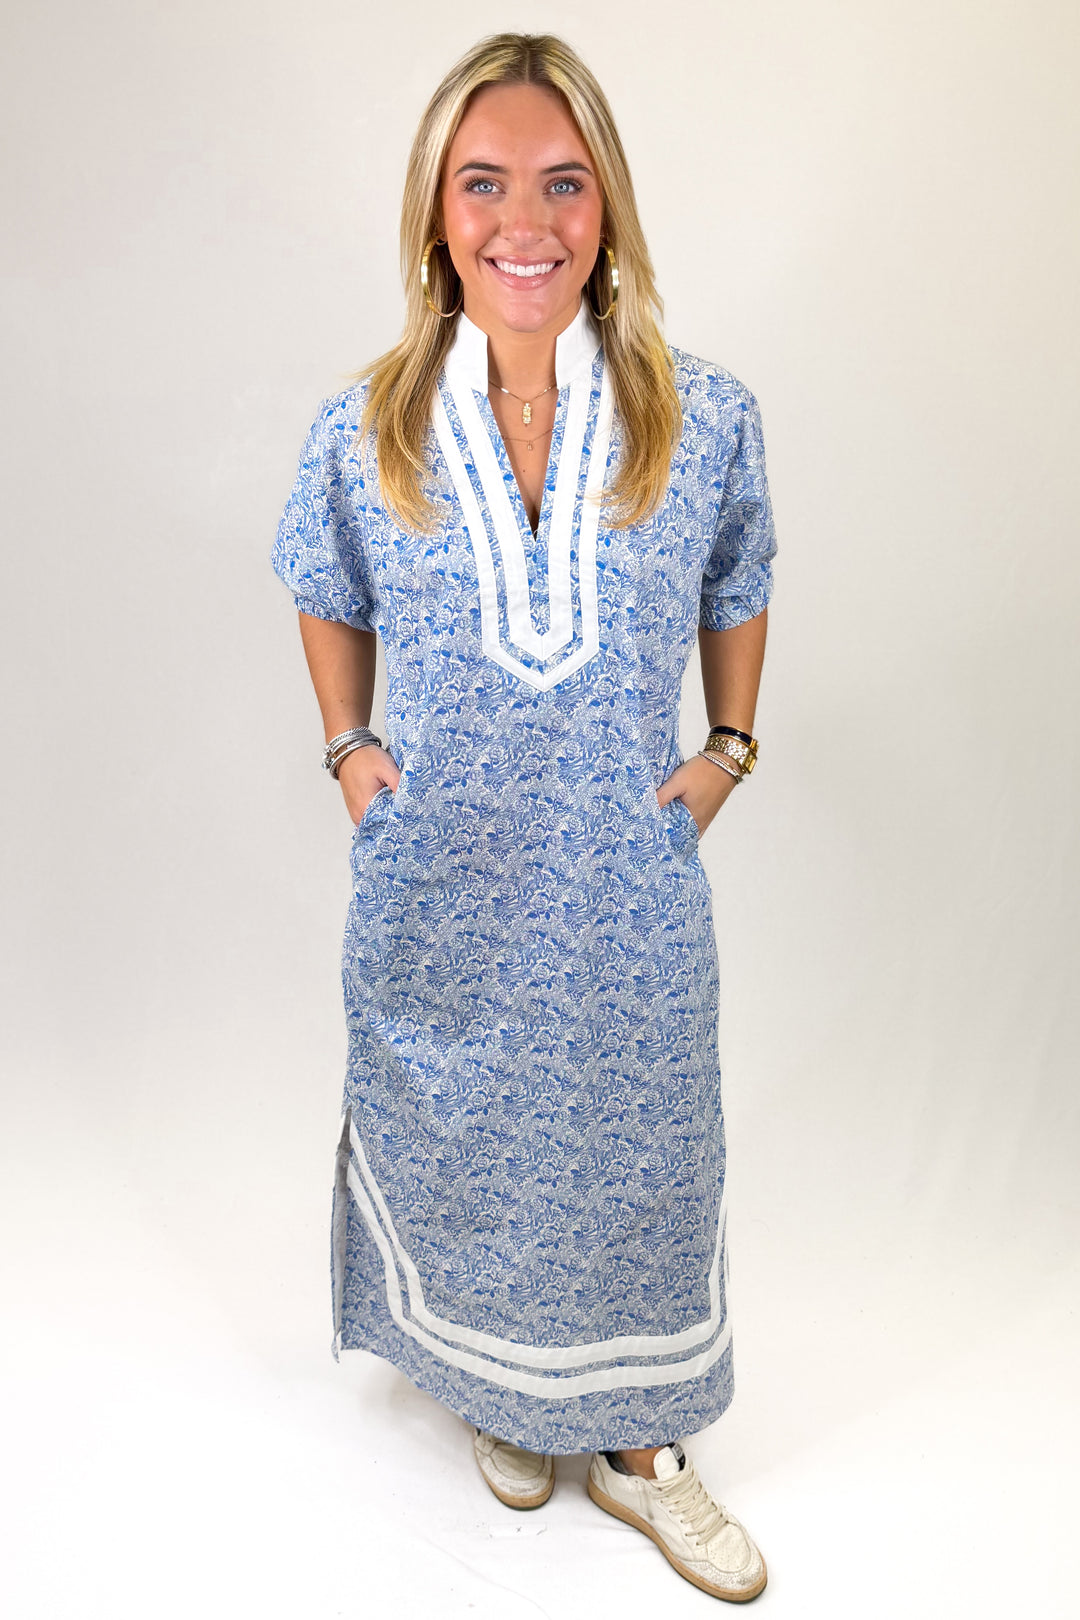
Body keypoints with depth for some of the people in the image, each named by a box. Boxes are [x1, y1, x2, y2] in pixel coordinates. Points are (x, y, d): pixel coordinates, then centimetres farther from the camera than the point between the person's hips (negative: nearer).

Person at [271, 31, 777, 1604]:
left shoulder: (708, 420, -7)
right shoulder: (359, 433, -6)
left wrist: (729, 746, 0)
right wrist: (350, 744, -1)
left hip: (630, 900, 0)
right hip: (435, 902, 1)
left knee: (635, 1167, 15)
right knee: (453, 1156, 19)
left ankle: (636, 1446, 42)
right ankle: (496, 1395, 51)